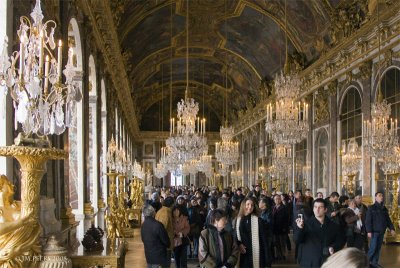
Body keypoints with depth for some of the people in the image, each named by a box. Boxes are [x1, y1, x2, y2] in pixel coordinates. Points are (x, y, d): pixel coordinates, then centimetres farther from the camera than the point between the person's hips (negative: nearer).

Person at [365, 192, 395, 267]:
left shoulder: (384, 209, 12)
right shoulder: (372, 208, -6)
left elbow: (388, 220, 16)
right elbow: (368, 220, -11)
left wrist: (392, 228, 3)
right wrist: (369, 231, -17)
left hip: (381, 232, 6)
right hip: (375, 231, -6)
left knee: (378, 248, 8)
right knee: (373, 248, -9)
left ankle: (375, 263, 15)